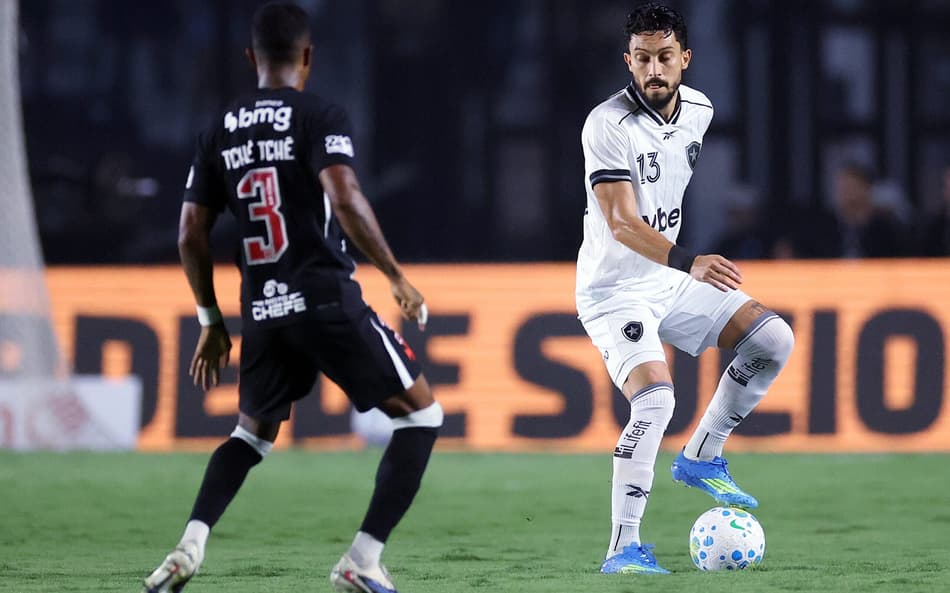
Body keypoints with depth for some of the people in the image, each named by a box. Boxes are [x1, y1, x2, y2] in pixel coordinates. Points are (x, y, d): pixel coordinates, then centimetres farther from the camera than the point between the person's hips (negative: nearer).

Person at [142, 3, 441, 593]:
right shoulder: (321, 117, -5)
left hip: (263, 312, 6)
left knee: (252, 432, 26)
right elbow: (345, 200, -21)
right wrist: (397, 276, -12)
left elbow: (191, 237, 12)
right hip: (327, 300, -6)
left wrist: (212, 322, 23)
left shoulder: (221, 131, 12)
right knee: (421, 413, 8)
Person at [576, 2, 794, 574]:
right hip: (614, 289, -7)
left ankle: (702, 457, 11)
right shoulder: (608, 124, -22)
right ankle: (623, 548, -22)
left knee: (773, 339, -1)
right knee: (655, 397, -26)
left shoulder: (700, 110, 1)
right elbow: (622, 224, -31)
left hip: (672, 279, 7)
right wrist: (688, 262, -47)